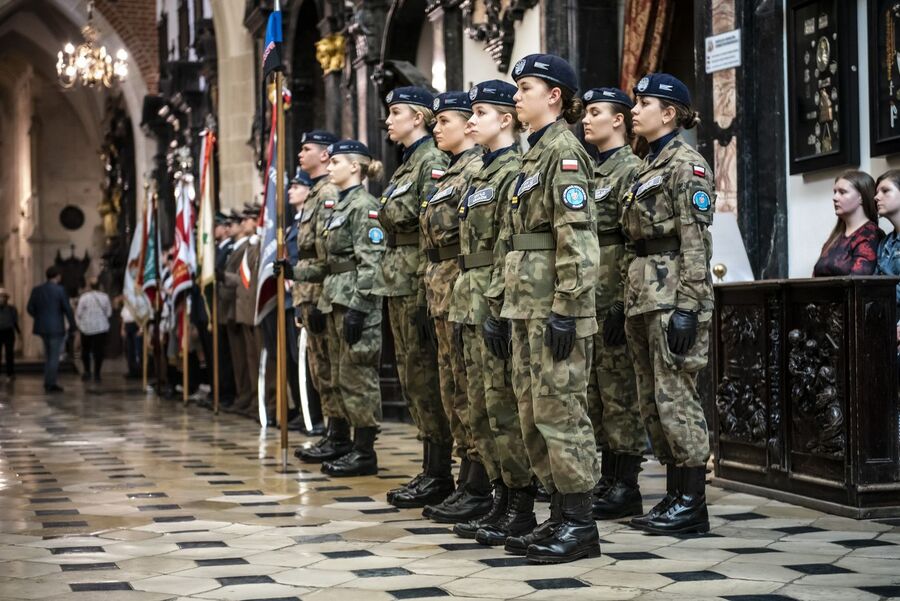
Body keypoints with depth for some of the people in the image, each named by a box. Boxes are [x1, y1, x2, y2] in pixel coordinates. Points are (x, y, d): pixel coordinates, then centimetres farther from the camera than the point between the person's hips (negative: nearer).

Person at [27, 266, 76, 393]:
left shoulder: (36, 290, 3)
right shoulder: (60, 290, -12)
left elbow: (30, 308, 3)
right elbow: (68, 309, -13)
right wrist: (72, 326, -3)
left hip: (41, 327, 5)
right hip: (56, 328, -5)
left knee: (49, 356, 19)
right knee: (54, 357, 2)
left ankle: (49, 382, 20)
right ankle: (50, 384, 1)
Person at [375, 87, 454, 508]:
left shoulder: (433, 163, -12)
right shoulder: (407, 164, 18)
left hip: (420, 283, -10)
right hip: (400, 283, 10)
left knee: (426, 376, -7)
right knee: (412, 376, 11)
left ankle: (438, 474, -1)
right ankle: (430, 470, 16)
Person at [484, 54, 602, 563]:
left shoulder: (564, 151, -10)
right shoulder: (535, 155, 19)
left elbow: (578, 239, -18)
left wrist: (566, 309, -22)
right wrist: (499, 307, 19)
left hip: (554, 307, -10)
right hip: (525, 304, 10)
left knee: (561, 412, -6)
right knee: (534, 415, 10)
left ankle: (580, 525, 0)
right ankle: (560, 517, 17)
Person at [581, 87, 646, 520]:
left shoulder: (630, 169, -8)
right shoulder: (591, 171, 18)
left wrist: (621, 303, -19)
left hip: (612, 298, -9)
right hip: (585, 297, 9)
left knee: (620, 391, -5)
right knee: (596, 393, 11)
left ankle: (627, 488, 0)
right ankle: (608, 479, 18)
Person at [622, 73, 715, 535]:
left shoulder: (687, 164, -9)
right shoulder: (649, 166, 19)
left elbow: (695, 243, -15)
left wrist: (687, 307, -20)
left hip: (673, 292, -10)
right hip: (642, 290, 10)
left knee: (674, 395, -8)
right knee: (652, 399, 10)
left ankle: (693, 503, -3)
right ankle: (675, 494, 16)